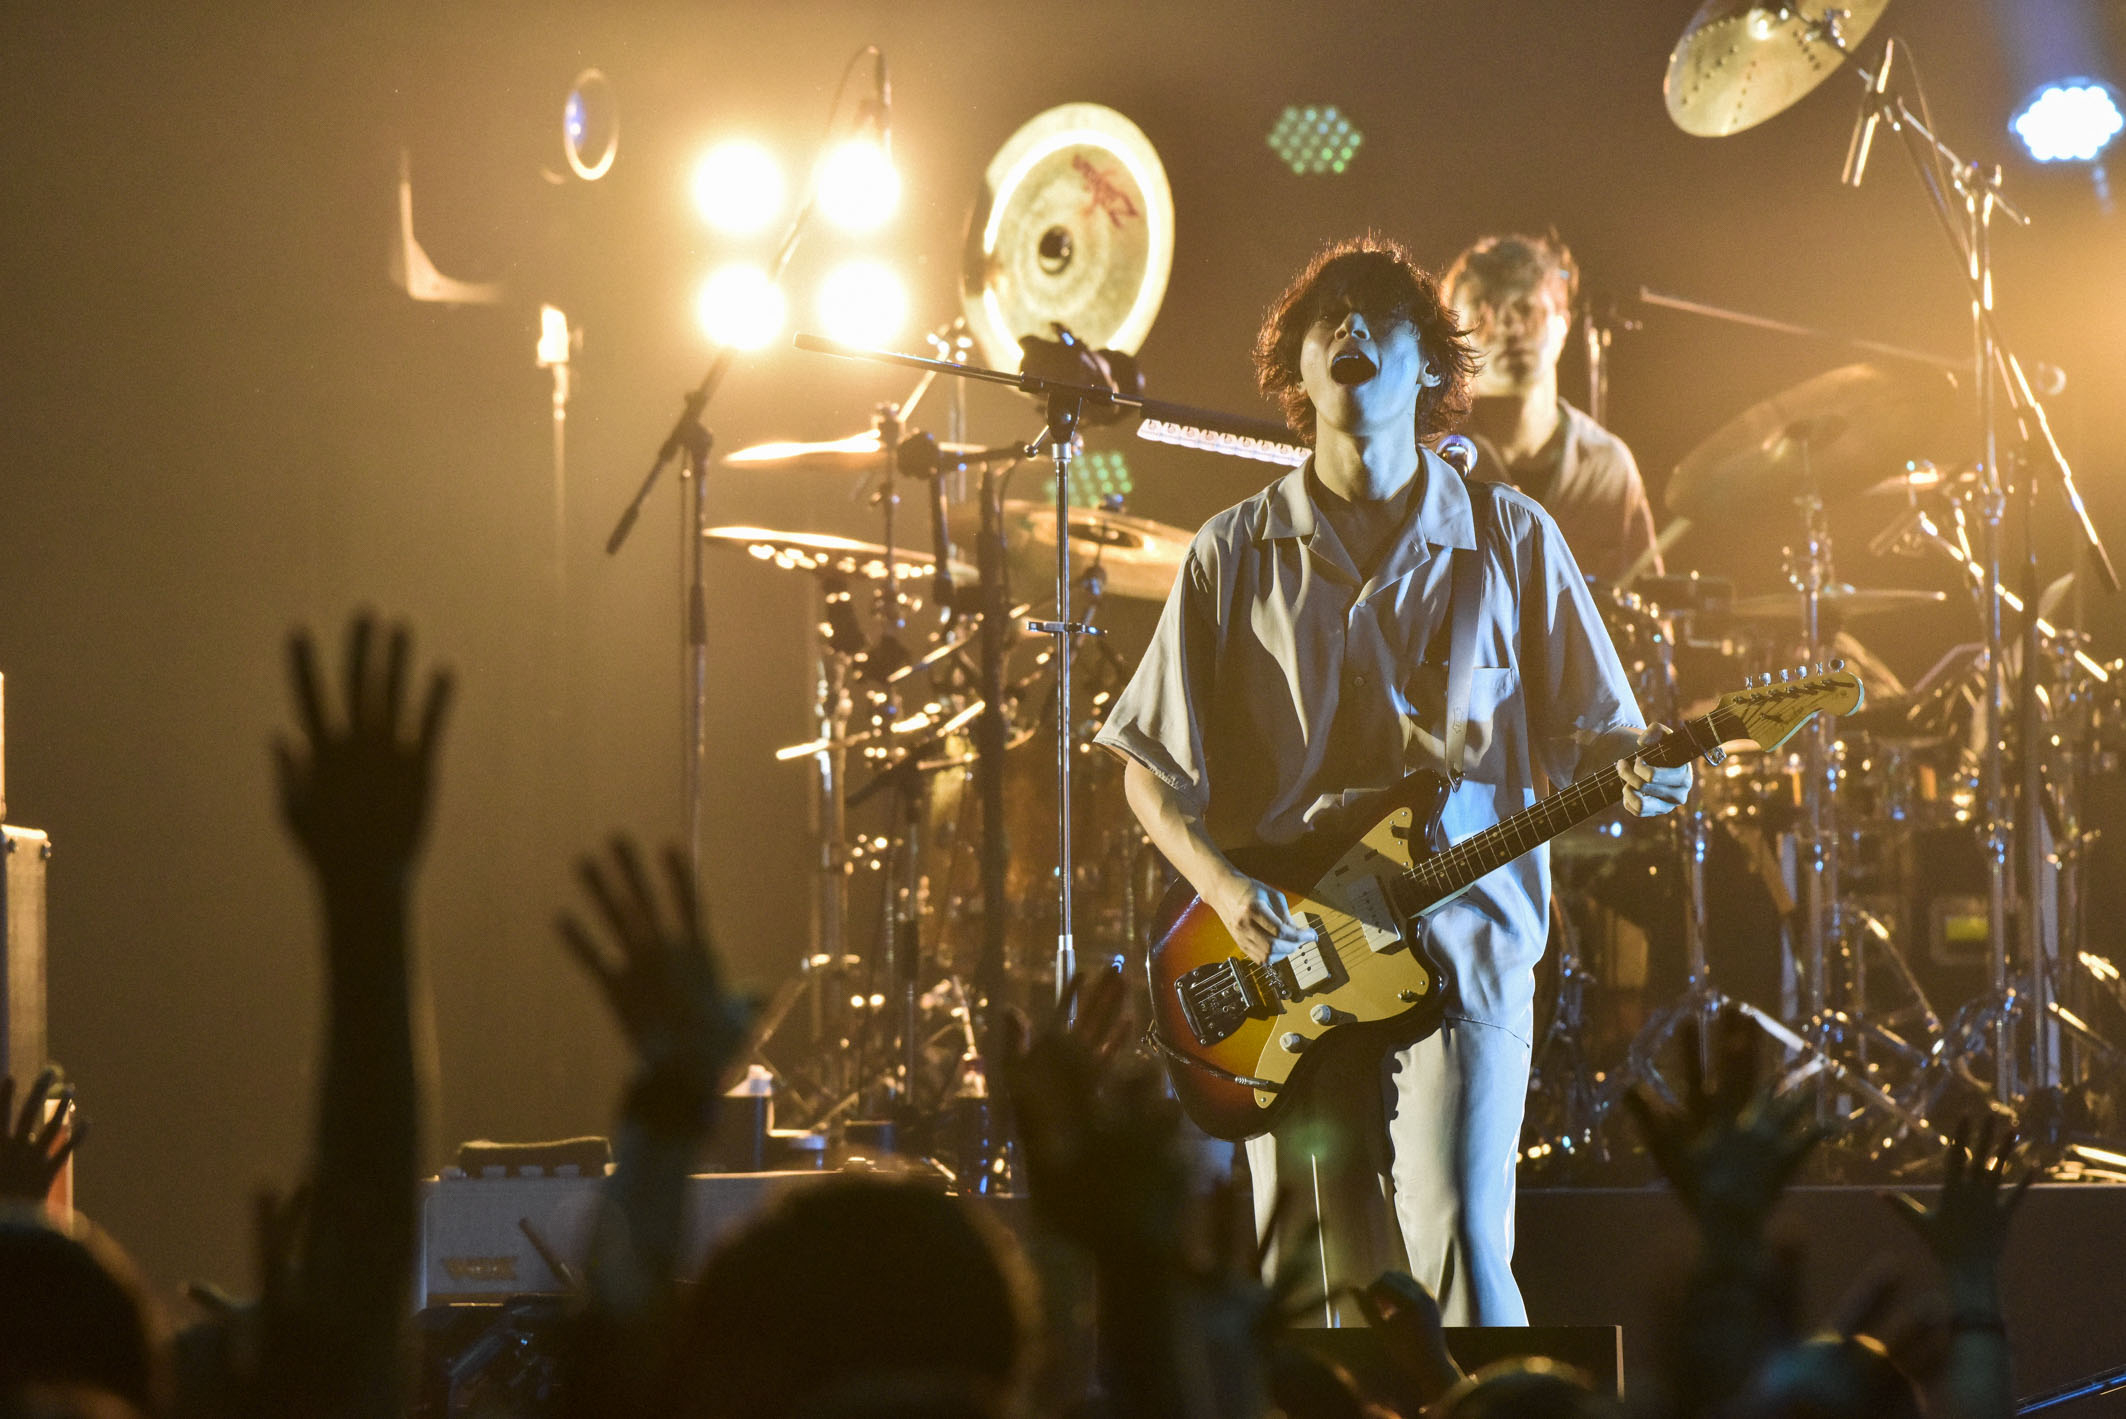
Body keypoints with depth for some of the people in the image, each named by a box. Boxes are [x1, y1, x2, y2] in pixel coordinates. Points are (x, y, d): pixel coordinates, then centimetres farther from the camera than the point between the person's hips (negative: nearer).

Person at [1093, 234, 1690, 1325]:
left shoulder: (1508, 538, 6)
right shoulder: (1235, 556, 8)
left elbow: (1586, 732, 8)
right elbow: (1152, 769, 10)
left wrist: (1636, 775, -15)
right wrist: (1225, 887, -7)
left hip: (1464, 944, -2)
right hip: (1288, 958, 2)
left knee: (1455, 1254, -17)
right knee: (1332, 1288, 3)